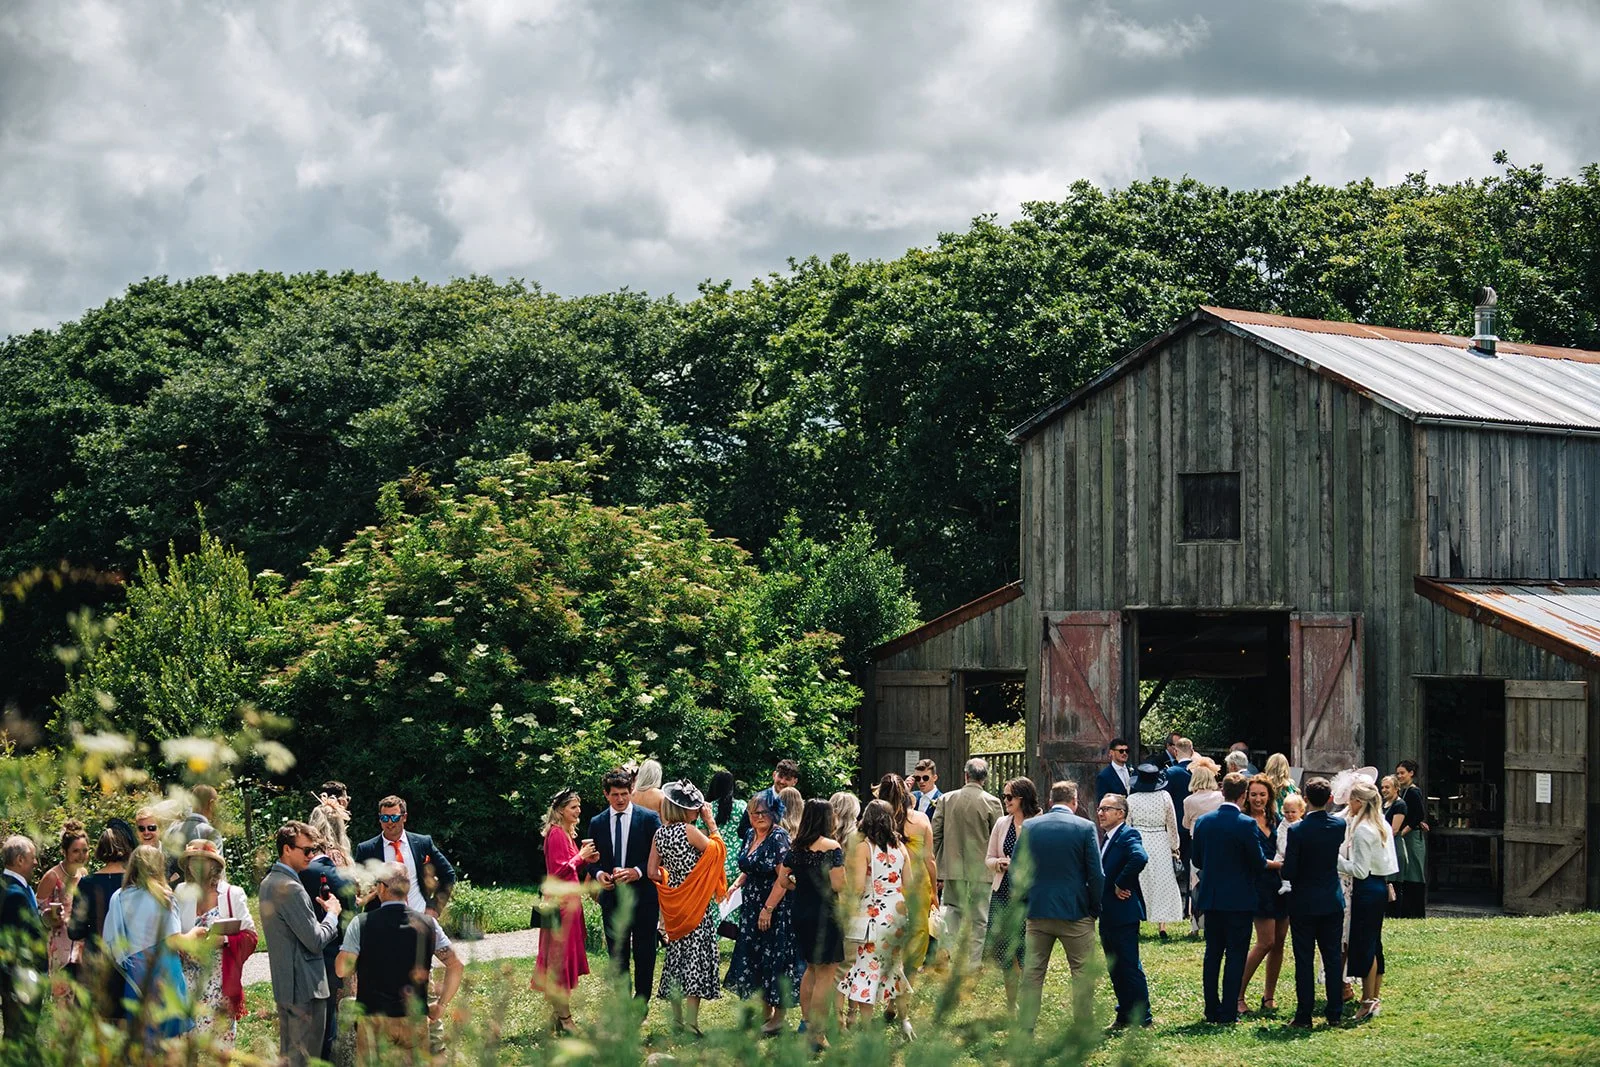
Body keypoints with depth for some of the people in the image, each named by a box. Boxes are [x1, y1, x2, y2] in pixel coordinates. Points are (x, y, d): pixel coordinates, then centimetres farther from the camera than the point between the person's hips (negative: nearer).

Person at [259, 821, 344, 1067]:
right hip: (305, 987, -10)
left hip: (283, 983, 10)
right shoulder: (291, 889, -21)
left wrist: (322, 911, 11)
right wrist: (332, 913, -3)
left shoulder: (269, 882, 11)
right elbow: (315, 941, -20)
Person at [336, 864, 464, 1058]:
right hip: (415, 1018, 2)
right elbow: (456, 966, 0)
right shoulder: (428, 923, 0)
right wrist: (441, 1005, 9)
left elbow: (342, 969, -7)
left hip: (374, 1016, -2)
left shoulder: (361, 923, -7)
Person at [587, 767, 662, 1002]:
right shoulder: (597, 823, 6)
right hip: (612, 897, 3)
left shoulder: (649, 818, -4)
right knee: (617, 954, 8)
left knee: (644, 953, 4)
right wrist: (598, 874, -9)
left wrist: (638, 871, -19)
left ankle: (641, 1001, 15)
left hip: (643, 896, -3)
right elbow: (592, 859, 13)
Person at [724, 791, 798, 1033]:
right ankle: (765, 1011, 26)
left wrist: (768, 909, -21)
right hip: (752, 908, 9)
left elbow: (783, 878, -20)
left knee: (774, 959, -2)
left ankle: (778, 1017, 9)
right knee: (753, 958, 13)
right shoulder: (751, 836, 9)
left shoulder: (779, 838, -16)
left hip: (776, 910, -9)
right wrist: (738, 884, 5)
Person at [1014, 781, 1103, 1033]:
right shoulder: (1085, 828, -7)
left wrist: (1024, 904, 14)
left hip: (1038, 911, 3)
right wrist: (1095, 909, 4)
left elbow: (1017, 871, 3)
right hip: (1075, 911, -3)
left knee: (1032, 972, 8)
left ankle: (1024, 1029, 8)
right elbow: (1096, 875, -7)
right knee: (1083, 972, 7)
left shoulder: (1029, 827, 1)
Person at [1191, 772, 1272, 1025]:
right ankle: (1228, 1013, 0)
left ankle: (1212, 1010, 14)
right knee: (1235, 955, 1)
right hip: (1239, 899, -5)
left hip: (1210, 898, 5)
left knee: (1212, 954, 12)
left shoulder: (1202, 822, 0)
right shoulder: (1247, 824, -15)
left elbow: (1197, 861, 8)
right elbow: (1259, 863, -11)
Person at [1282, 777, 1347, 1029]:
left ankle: (1304, 1015, 3)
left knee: (1304, 960, 1)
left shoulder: (1297, 830, -17)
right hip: (1332, 901, 4)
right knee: (1333, 957, 10)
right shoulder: (1339, 825, -4)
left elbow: (1288, 871, -15)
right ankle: (1334, 1013, 13)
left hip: (1304, 903, -4)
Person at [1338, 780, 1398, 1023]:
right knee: (1374, 944, 14)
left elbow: (1360, 870, -19)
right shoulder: (1382, 825, 10)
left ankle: (1368, 1002, -2)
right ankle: (1374, 998, 20)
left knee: (1363, 945, -4)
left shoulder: (1362, 830, -17)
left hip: (1366, 889, -10)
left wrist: (1335, 859, -12)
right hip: (1380, 886, 10)